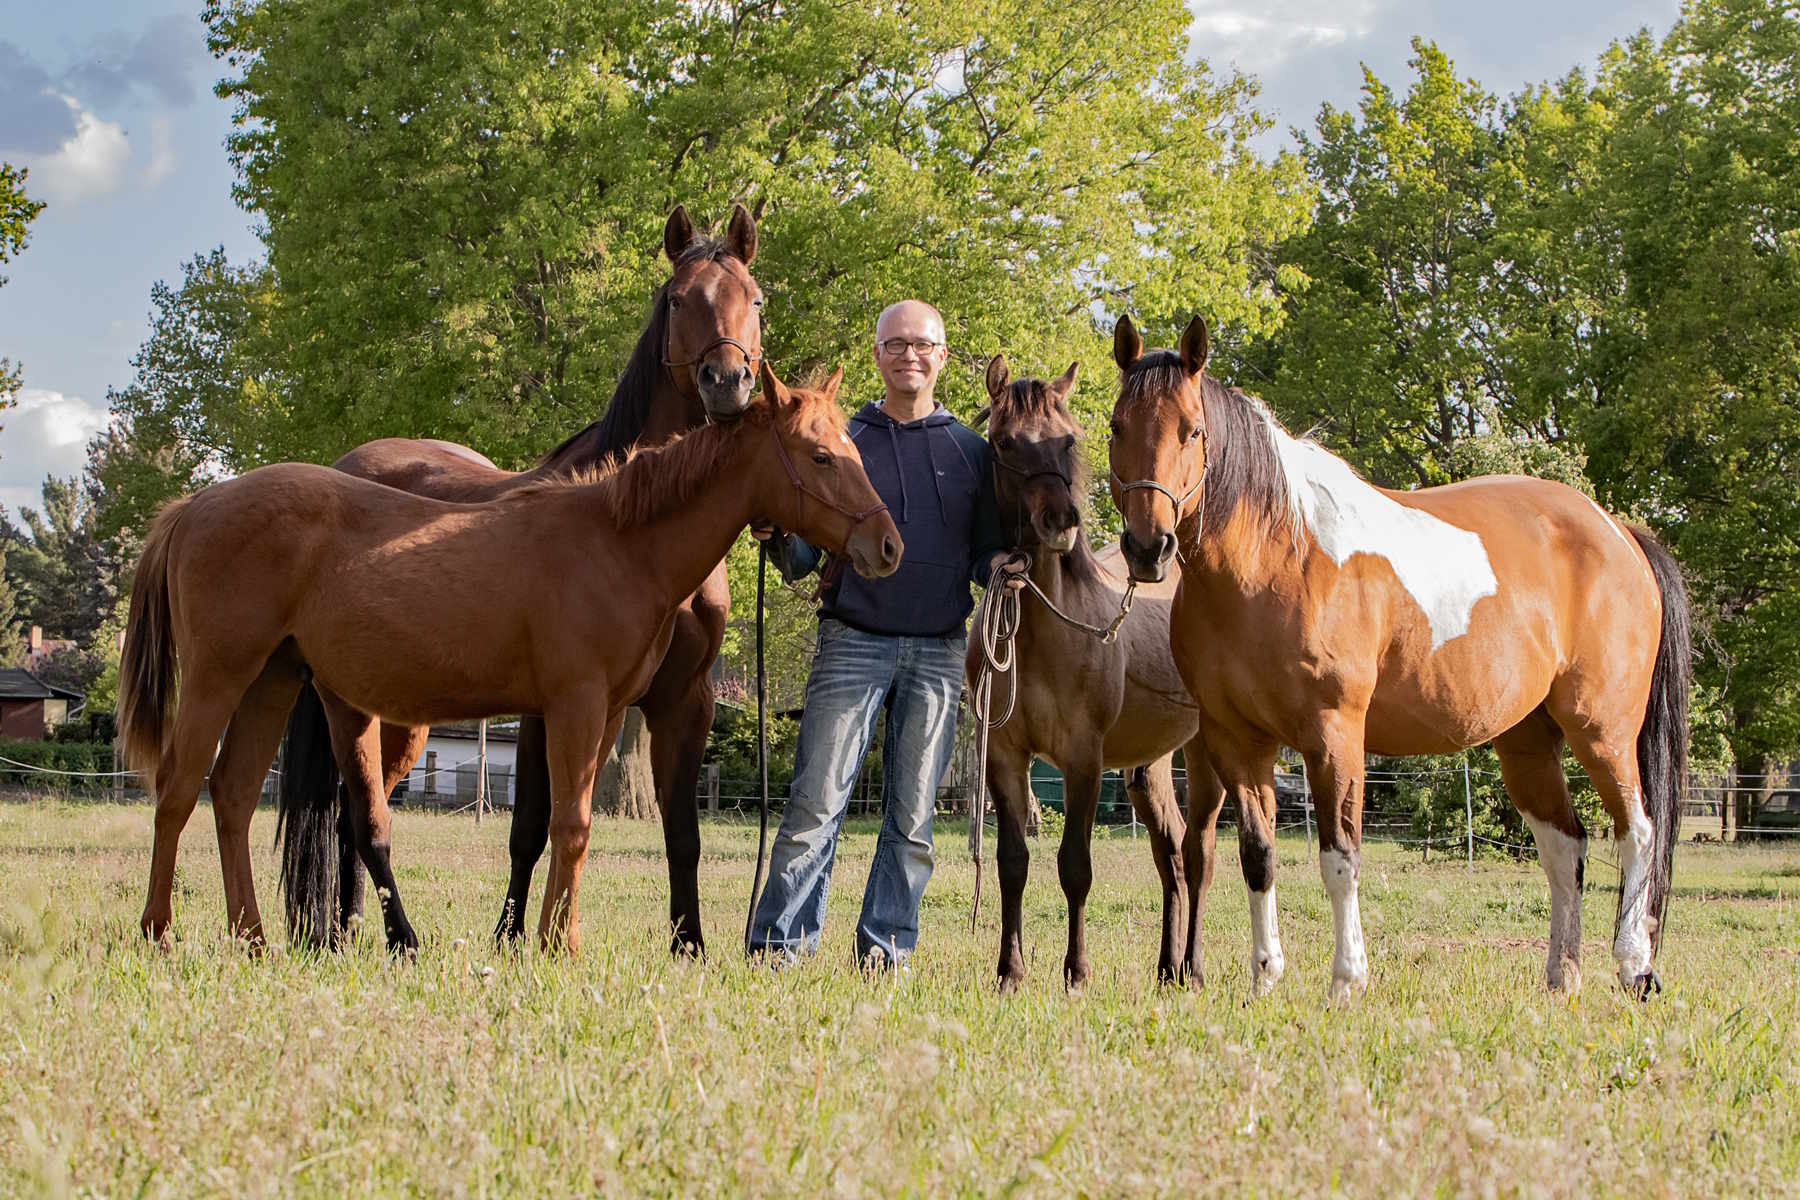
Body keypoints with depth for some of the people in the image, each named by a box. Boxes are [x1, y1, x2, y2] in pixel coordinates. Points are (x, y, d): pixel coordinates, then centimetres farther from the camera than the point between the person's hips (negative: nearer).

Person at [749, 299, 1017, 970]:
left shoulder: (971, 453, 11)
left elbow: (985, 553, 13)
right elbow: (803, 560, 5)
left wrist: (999, 567, -9)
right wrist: (780, 537, -16)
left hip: (938, 651, 2)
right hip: (853, 641, -2)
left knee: (912, 815, 3)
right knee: (816, 802, -7)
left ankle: (884, 949, 10)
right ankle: (779, 943, -4)